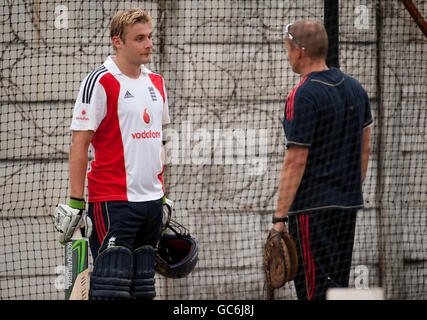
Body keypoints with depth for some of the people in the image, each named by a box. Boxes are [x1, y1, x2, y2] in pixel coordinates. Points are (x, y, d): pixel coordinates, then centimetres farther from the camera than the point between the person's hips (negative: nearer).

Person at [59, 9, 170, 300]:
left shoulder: (156, 83, 14)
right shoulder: (100, 82, -8)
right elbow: (79, 143, -9)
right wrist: (75, 202, -14)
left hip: (151, 200, 7)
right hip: (112, 201, -7)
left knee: (143, 289, 7)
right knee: (110, 289, -13)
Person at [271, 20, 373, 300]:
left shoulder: (303, 96, -15)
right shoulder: (354, 88, 10)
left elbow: (295, 162, -18)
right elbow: (365, 149, 17)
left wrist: (280, 217, -15)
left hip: (312, 207, -8)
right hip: (349, 205, 8)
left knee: (318, 289, -6)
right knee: (338, 284, 15)